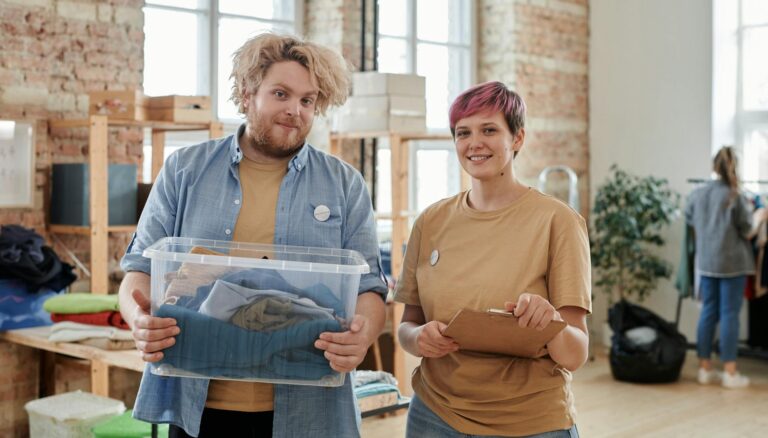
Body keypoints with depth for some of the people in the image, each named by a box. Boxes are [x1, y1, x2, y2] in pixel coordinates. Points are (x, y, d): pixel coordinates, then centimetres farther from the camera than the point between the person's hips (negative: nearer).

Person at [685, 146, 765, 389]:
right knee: (729, 315, 0)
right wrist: (758, 216, 13)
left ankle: (705, 369, 15)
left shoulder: (696, 195, 1)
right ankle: (730, 373, 4)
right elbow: (747, 233, -4)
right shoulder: (735, 198, -12)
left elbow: (691, 223, 14)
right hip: (732, 264, -4)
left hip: (705, 263, 4)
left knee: (708, 312, 11)